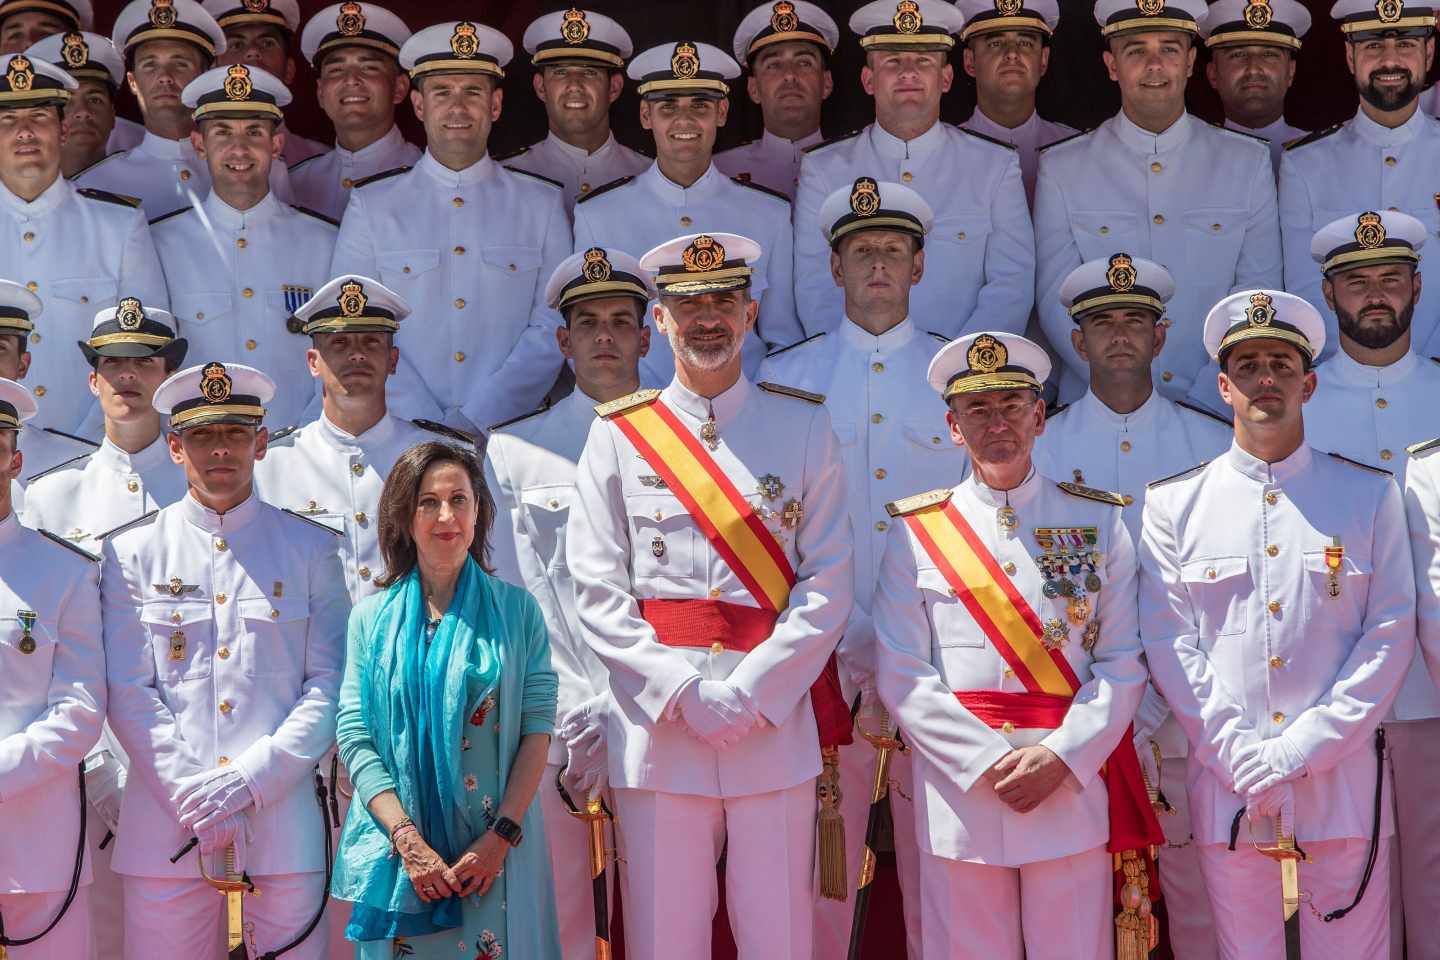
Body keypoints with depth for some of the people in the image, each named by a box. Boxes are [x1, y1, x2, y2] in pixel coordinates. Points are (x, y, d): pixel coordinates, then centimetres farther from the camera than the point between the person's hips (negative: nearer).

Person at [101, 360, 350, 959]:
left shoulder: (310, 550, 8)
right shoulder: (133, 553, 8)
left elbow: (330, 684, 2)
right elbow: (128, 693, 2)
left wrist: (250, 781, -10)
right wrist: (195, 797, -9)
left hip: (282, 825, 0)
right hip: (164, 830, 0)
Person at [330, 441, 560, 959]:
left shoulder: (516, 609, 2)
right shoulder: (372, 616, 4)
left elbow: (538, 725, -3)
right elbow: (355, 737, -2)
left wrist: (502, 836, -13)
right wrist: (408, 841, -13)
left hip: (496, 853, -1)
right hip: (396, 852, 1)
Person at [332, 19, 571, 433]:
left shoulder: (543, 205, 12)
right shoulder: (371, 207, 10)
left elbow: (554, 329, 3)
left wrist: (474, 421, -8)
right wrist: (431, 428, -10)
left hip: (512, 433, 0)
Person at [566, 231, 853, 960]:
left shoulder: (804, 427, 8)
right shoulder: (619, 434, 8)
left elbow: (828, 583, 1)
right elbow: (596, 591, 1)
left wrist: (748, 694, -9)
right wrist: (681, 694, -10)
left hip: (774, 722, 0)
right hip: (656, 728, 0)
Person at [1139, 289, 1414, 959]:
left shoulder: (1369, 496, 6)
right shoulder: (1174, 505, 6)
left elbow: (1389, 636, 0)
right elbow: (1168, 645, 1)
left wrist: (1303, 749, -9)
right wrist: (1241, 757, -10)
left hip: (1342, 779, 0)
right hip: (1223, 778, 0)